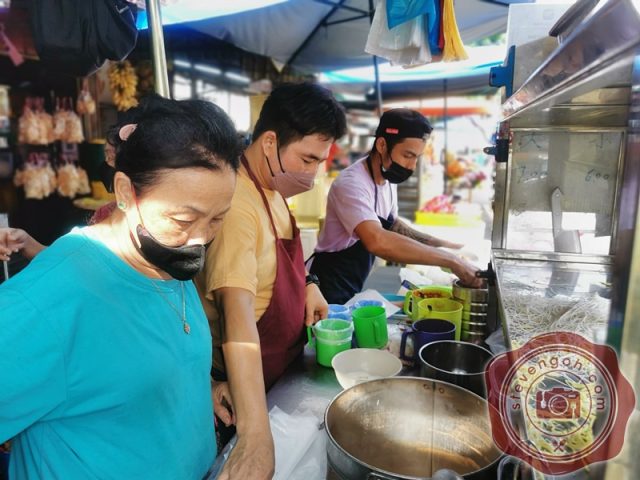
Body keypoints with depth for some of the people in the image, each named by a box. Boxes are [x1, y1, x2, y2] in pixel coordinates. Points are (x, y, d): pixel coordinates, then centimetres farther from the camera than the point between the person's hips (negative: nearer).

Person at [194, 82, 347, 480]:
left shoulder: (274, 185, -1)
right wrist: (256, 437, -43)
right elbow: (237, 312, -40)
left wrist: (307, 284, -2)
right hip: (247, 383, -9)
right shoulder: (236, 203, -31)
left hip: (281, 367, 9)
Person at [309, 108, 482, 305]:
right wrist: (451, 260, -37)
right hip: (329, 290, -8)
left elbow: (390, 224, 14)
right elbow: (377, 241, -42)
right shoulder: (351, 184, -28)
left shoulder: (388, 179, -1)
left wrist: (439, 244, 2)